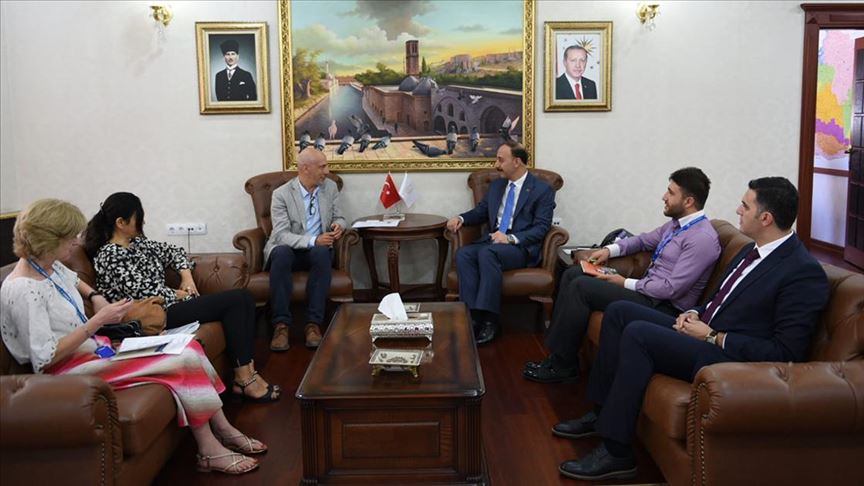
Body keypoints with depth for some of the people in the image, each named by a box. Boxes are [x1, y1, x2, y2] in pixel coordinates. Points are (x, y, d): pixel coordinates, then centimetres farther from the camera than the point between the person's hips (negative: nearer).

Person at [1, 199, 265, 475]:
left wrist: (95, 296, 11)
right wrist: (98, 321, -24)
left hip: (94, 347, 9)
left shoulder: (50, 266, 4)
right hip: (71, 369, -9)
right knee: (183, 360, -18)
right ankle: (210, 451, -7)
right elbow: (44, 359, -25)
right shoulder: (22, 291, -22)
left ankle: (223, 430, 3)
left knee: (189, 348, -5)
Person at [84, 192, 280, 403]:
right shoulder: (109, 256, -13)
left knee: (244, 297, -8)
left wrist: (186, 275, 8)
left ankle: (248, 371, -12)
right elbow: (143, 291, -19)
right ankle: (243, 380, -15)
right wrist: (179, 295, -6)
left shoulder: (136, 242, 15)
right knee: (235, 301, -18)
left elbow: (171, 250, 25)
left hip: (165, 303, 9)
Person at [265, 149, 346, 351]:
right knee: (282, 252, -38)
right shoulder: (281, 194, -9)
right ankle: (281, 324, -34)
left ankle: (313, 323, -33)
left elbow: (339, 218, 13)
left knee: (323, 252, -34)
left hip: (317, 249, 2)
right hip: (288, 250, -2)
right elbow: (281, 235, -17)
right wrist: (313, 241, -31)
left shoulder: (330, 187, 4)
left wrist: (338, 226, -13)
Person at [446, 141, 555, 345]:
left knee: (487, 252, -36)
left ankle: (489, 320, -34)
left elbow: (541, 228, -9)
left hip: (521, 247, -6)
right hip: (492, 241, 6)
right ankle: (473, 316, -30)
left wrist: (510, 238, -23)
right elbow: (481, 211, 26)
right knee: (463, 254, -25)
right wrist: (461, 218, 3)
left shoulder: (542, 190, -1)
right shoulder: (496, 185, 19)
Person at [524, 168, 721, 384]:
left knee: (581, 286, -21)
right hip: (648, 289, 10)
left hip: (663, 306, -10)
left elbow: (672, 289, -24)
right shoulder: (677, 223, 9)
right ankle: (557, 343, 1)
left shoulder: (703, 238, -19)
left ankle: (563, 365, -12)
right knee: (573, 274, 4)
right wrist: (610, 249, 9)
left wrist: (626, 283, -16)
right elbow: (644, 240, 26)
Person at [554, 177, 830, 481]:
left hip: (732, 358, -10)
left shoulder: (804, 272, -17)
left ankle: (615, 453, -20)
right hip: (704, 330, 10)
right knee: (619, 312, 3)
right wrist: (695, 314, 3)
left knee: (638, 333, -27)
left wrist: (713, 336, -18)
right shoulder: (754, 250, 11)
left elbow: (786, 353, -21)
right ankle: (602, 412, 9)